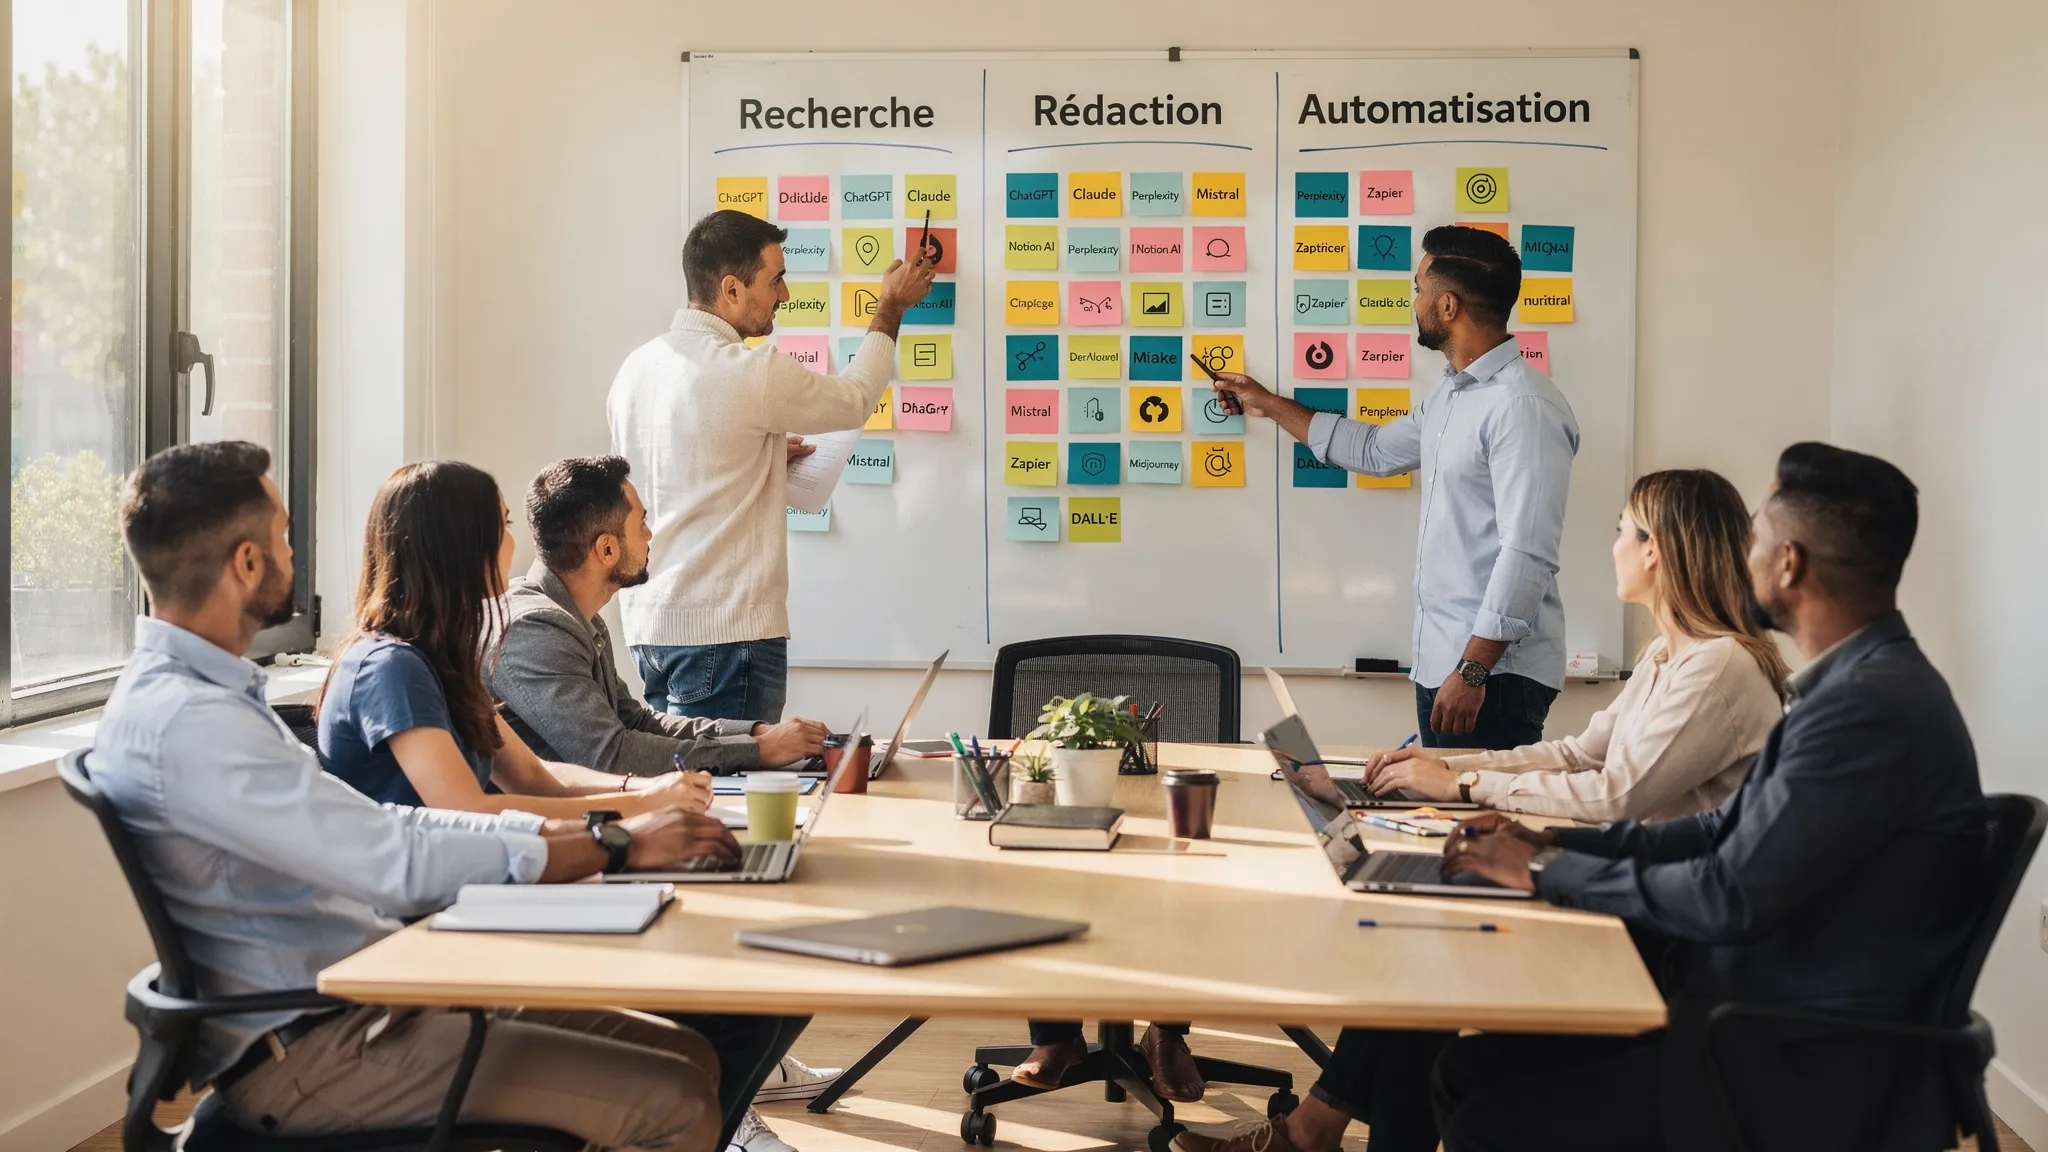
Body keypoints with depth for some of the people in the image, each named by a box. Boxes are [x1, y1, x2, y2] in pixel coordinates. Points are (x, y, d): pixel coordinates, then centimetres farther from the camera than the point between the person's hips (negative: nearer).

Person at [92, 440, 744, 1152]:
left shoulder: (208, 693, 13)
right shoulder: (182, 721, -21)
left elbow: (372, 827, 14)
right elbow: (396, 867, -24)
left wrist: (556, 830, 3)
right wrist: (616, 847, -16)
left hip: (364, 998, 10)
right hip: (303, 1051, -10)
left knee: (689, 1057, 3)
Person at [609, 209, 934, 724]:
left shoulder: (636, 367, 8)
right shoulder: (751, 374, -15)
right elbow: (853, 401, 2)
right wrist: (890, 307, 16)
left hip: (648, 621, 8)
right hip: (726, 627, -8)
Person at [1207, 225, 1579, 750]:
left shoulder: (1523, 407, -18)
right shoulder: (1451, 394, 15)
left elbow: (1528, 555, -23)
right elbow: (1375, 450, 33)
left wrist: (1474, 670, -24)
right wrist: (1269, 405, 37)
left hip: (1492, 673, -10)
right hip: (1441, 664, 10)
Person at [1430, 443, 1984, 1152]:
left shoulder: (1872, 705, -23)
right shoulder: (1862, 681, 10)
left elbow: (1732, 898, -24)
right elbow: (1729, 831, 14)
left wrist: (1547, 872, -12)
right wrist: (1552, 843, 4)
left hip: (1806, 1075, -9)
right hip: (1755, 1016, 9)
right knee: (1471, 1067, 6)